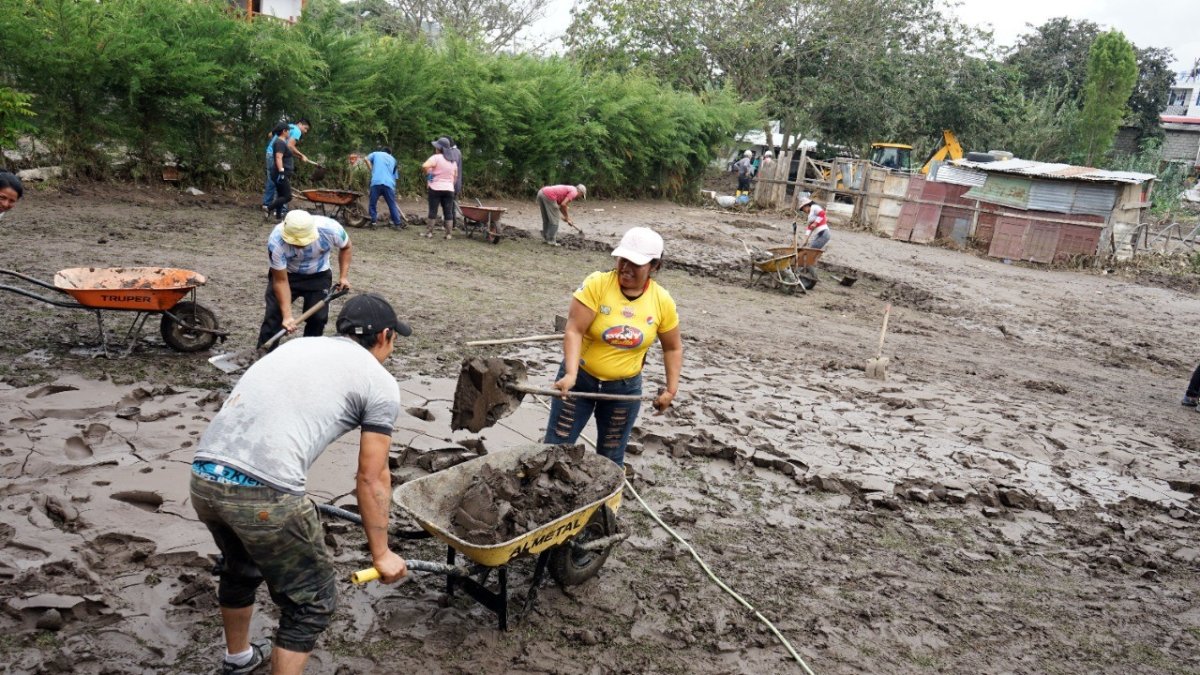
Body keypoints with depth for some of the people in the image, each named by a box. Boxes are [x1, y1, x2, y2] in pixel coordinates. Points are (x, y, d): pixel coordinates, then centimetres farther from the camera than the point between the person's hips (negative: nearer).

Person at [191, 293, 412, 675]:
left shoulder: (297, 346, 27)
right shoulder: (380, 383, 7)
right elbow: (371, 480, 7)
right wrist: (380, 553, 18)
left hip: (203, 475, 8)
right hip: (263, 491, -8)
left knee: (241, 568, 35)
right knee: (312, 601, 12)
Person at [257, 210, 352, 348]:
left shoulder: (331, 229, -34)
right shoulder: (276, 241, -36)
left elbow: (345, 247, -7)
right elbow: (281, 281, -26)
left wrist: (343, 276, -13)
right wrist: (287, 316, -30)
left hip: (319, 276, 1)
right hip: (286, 274, -1)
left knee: (318, 317, -6)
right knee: (274, 314, -6)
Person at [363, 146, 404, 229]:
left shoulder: (376, 154, 21)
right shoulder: (393, 159, 26)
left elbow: (367, 159, 3)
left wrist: (371, 171, 11)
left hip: (376, 182, -2)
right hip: (389, 184, 2)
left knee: (372, 203, 8)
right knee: (392, 205, 7)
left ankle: (373, 222, 4)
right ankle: (398, 223, 6)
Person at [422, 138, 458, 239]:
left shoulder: (436, 157, -9)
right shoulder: (452, 161, 13)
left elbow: (424, 166, -24)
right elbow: (455, 176, 19)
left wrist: (427, 174, -7)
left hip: (436, 188, -5)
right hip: (449, 189, 5)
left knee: (433, 211, 1)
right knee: (448, 212, 4)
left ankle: (429, 232, 3)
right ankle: (448, 234, 4)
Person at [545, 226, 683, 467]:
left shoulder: (662, 302, -8)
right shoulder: (596, 284, -18)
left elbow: (673, 347, 6)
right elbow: (574, 331, -23)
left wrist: (672, 389, 0)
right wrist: (570, 374, -35)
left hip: (625, 389, 2)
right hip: (580, 378, -2)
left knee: (611, 457, 14)